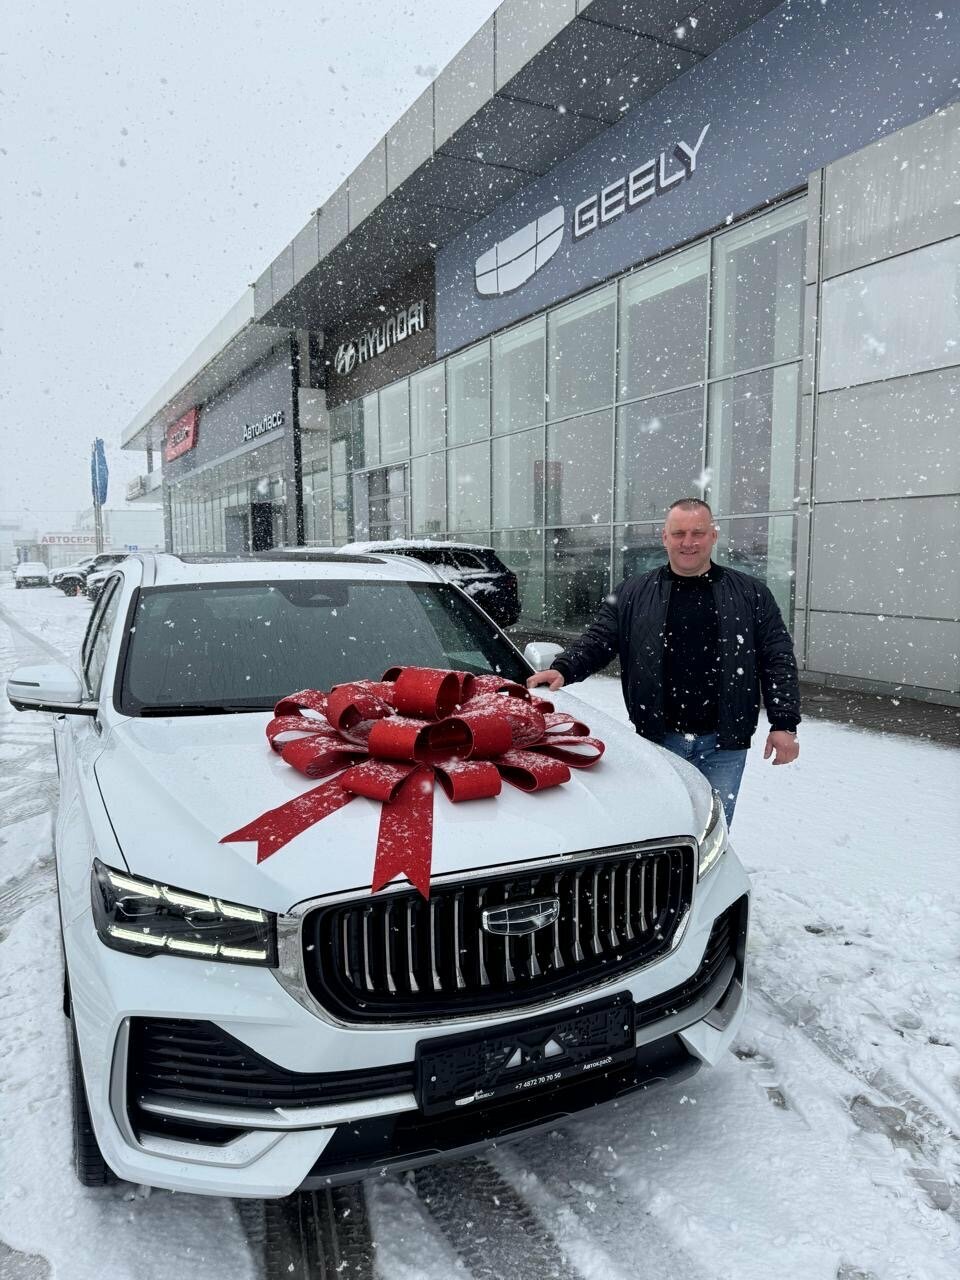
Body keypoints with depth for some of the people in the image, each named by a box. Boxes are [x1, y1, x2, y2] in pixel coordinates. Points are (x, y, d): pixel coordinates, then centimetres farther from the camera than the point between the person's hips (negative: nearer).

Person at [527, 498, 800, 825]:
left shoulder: (750, 594, 5)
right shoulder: (633, 594, 6)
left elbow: (778, 659, 3)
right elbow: (597, 641, 2)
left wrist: (784, 724, -4)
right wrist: (563, 670, -17)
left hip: (724, 744, 0)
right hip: (659, 739, 0)